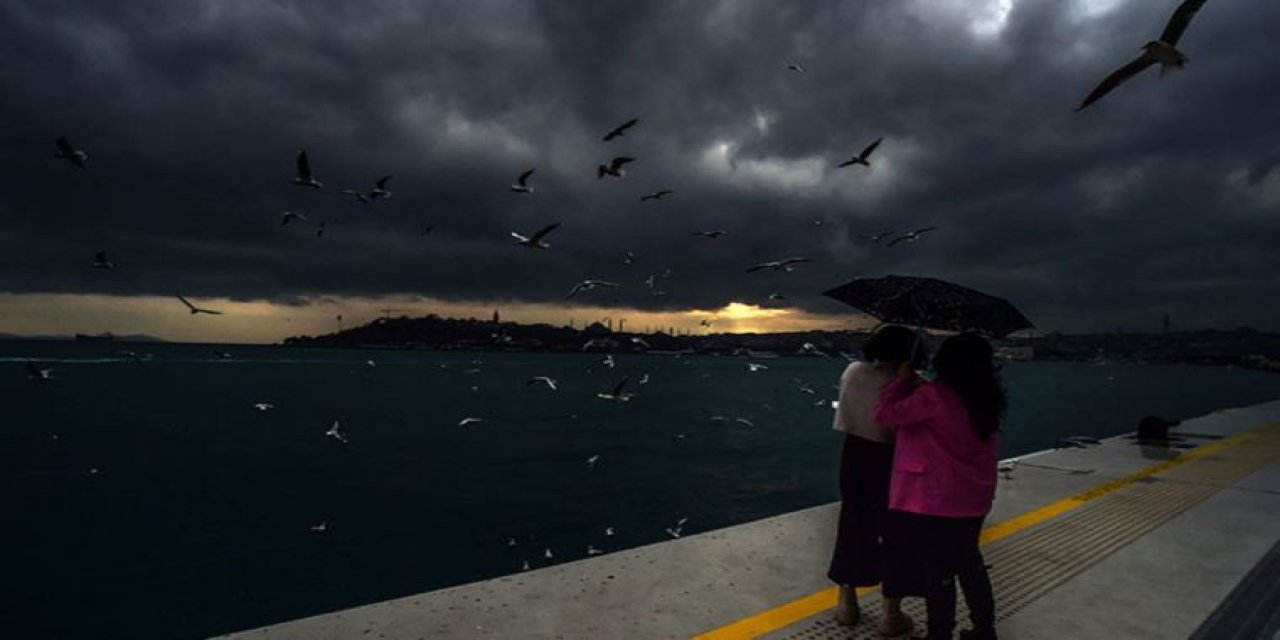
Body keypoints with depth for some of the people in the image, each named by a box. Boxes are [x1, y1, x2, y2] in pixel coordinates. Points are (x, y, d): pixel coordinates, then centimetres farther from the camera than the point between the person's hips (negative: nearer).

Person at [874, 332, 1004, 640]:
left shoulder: (934, 395, -22)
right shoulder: (985, 399, 1)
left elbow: (884, 414, -18)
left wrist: (903, 379, -6)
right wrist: (916, 387, 10)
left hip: (935, 501, -8)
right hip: (973, 499, 8)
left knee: (938, 571, 7)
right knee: (969, 563, 24)